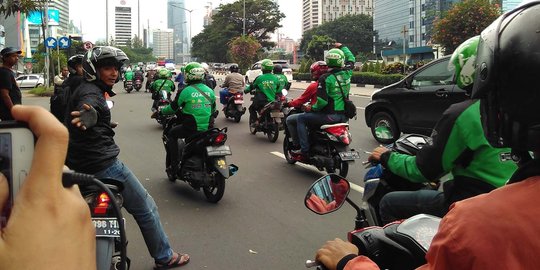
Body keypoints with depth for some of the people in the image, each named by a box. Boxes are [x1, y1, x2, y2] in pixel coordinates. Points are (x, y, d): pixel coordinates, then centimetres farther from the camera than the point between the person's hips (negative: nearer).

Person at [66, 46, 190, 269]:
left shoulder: (90, 89, 15)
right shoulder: (90, 93, -16)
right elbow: (87, 105, -41)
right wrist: (87, 115, -63)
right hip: (103, 164, -10)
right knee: (145, 207, 2)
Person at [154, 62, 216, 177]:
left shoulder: (186, 91, -9)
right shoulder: (210, 91, 6)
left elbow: (173, 108, 1)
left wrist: (160, 112, 18)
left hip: (191, 127, -5)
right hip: (207, 128, 5)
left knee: (171, 134, 19)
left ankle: (174, 166, 11)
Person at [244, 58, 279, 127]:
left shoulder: (259, 78, -8)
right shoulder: (275, 78, 0)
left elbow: (252, 86, 6)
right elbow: (278, 88, 12)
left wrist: (246, 90, 25)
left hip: (261, 101, -3)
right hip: (272, 101, 3)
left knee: (252, 108, 21)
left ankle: (255, 121, 4)